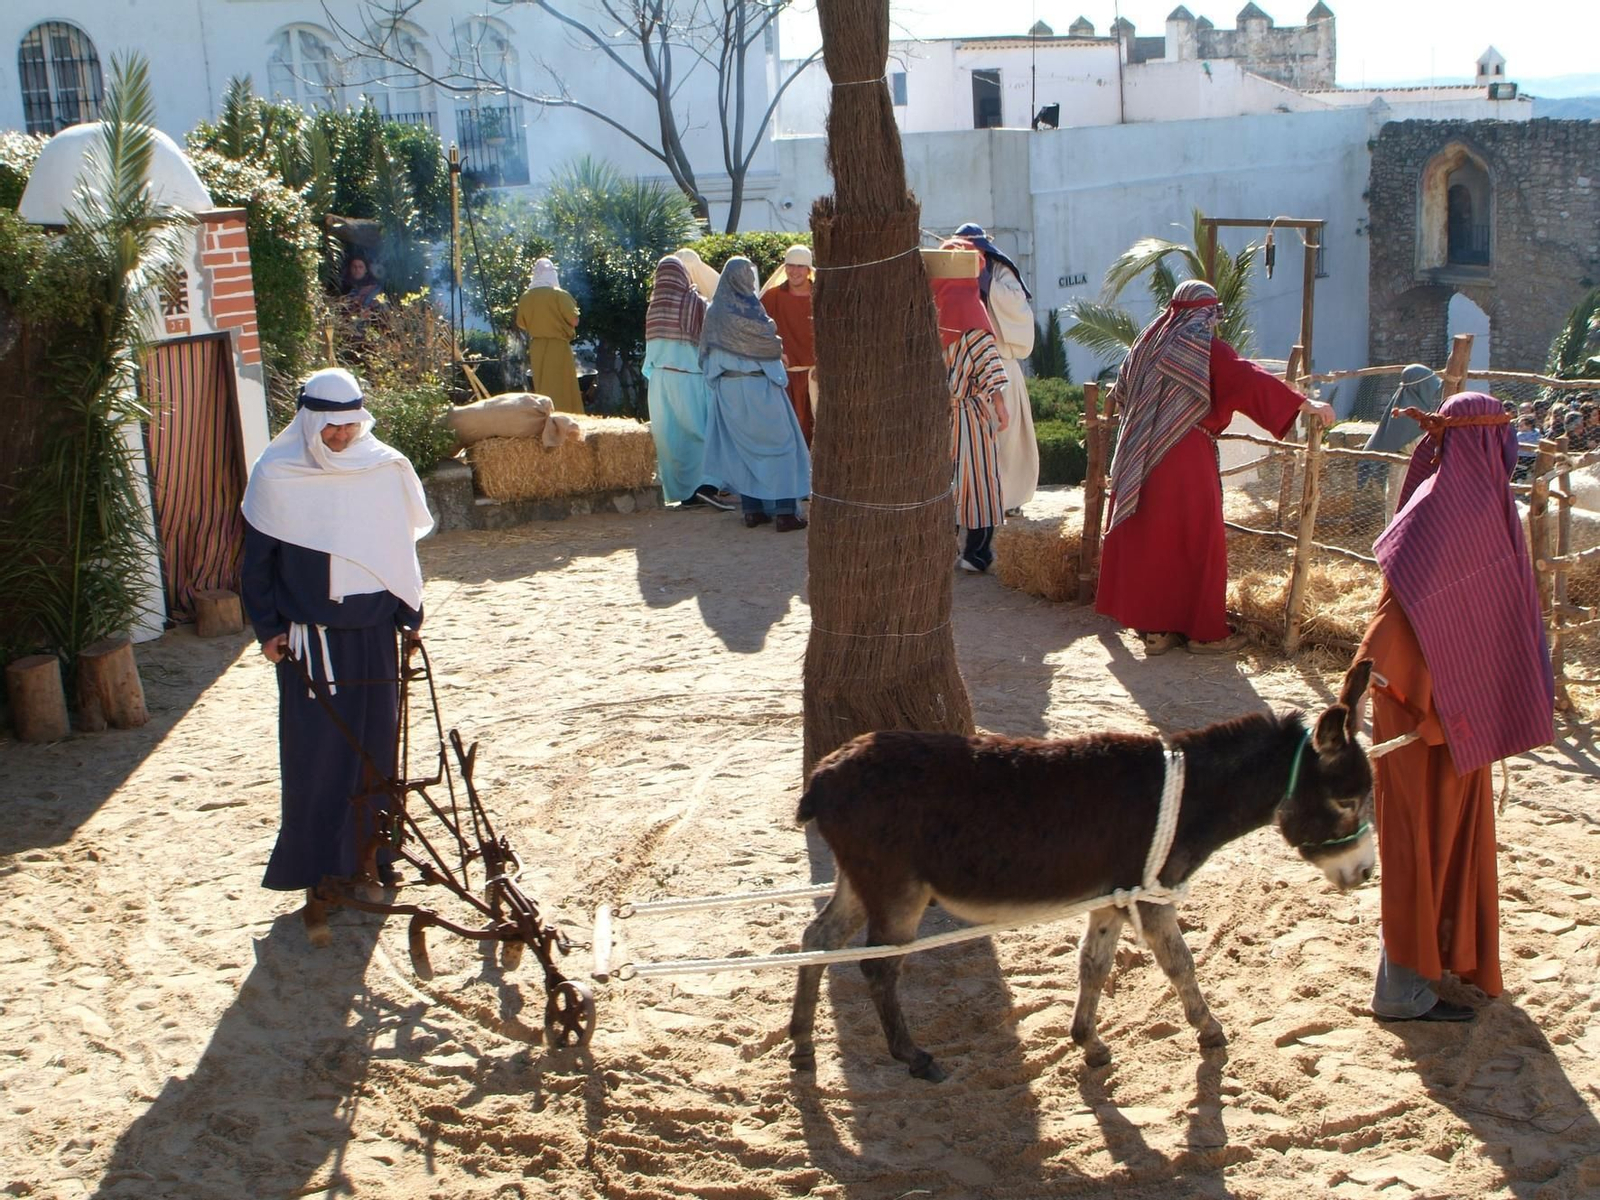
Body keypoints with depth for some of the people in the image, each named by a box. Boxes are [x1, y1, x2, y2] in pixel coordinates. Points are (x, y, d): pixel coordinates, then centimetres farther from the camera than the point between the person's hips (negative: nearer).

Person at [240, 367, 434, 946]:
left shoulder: (385, 470, 0)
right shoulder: (276, 476, -6)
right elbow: (258, 560, 2)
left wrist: (407, 613, 5)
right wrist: (268, 628, -2)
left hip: (372, 636, 3)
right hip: (308, 642, -2)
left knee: (374, 751, 9)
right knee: (313, 760, -2)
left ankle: (366, 856, 26)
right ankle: (316, 882, 5)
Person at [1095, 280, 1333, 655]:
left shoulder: (1149, 342, 15)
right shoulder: (1206, 348, -6)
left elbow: (1123, 396, 27)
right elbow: (1248, 378, -18)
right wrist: (1303, 403, -19)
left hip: (1139, 459, 7)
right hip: (1186, 459, -7)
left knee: (1147, 540, 10)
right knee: (1196, 541, 2)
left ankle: (1153, 626, 15)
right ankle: (1203, 630, 7)